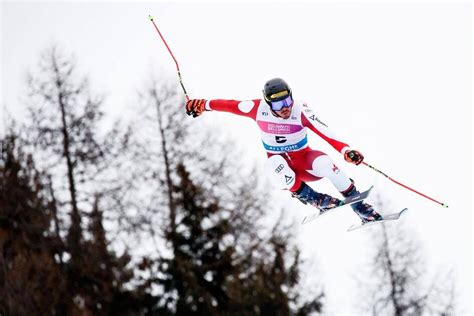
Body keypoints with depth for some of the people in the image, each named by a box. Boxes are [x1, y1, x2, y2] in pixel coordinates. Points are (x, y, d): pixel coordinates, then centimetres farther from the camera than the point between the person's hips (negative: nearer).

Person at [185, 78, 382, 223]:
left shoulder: (300, 111, -23)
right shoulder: (258, 108, -16)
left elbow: (327, 134, -31)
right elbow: (231, 105, 0)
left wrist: (346, 152, -46)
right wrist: (204, 105, 8)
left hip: (303, 160, -1)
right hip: (283, 166, 1)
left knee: (323, 162, -34)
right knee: (274, 164, -35)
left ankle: (359, 206, -20)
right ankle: (312, 199, -24)